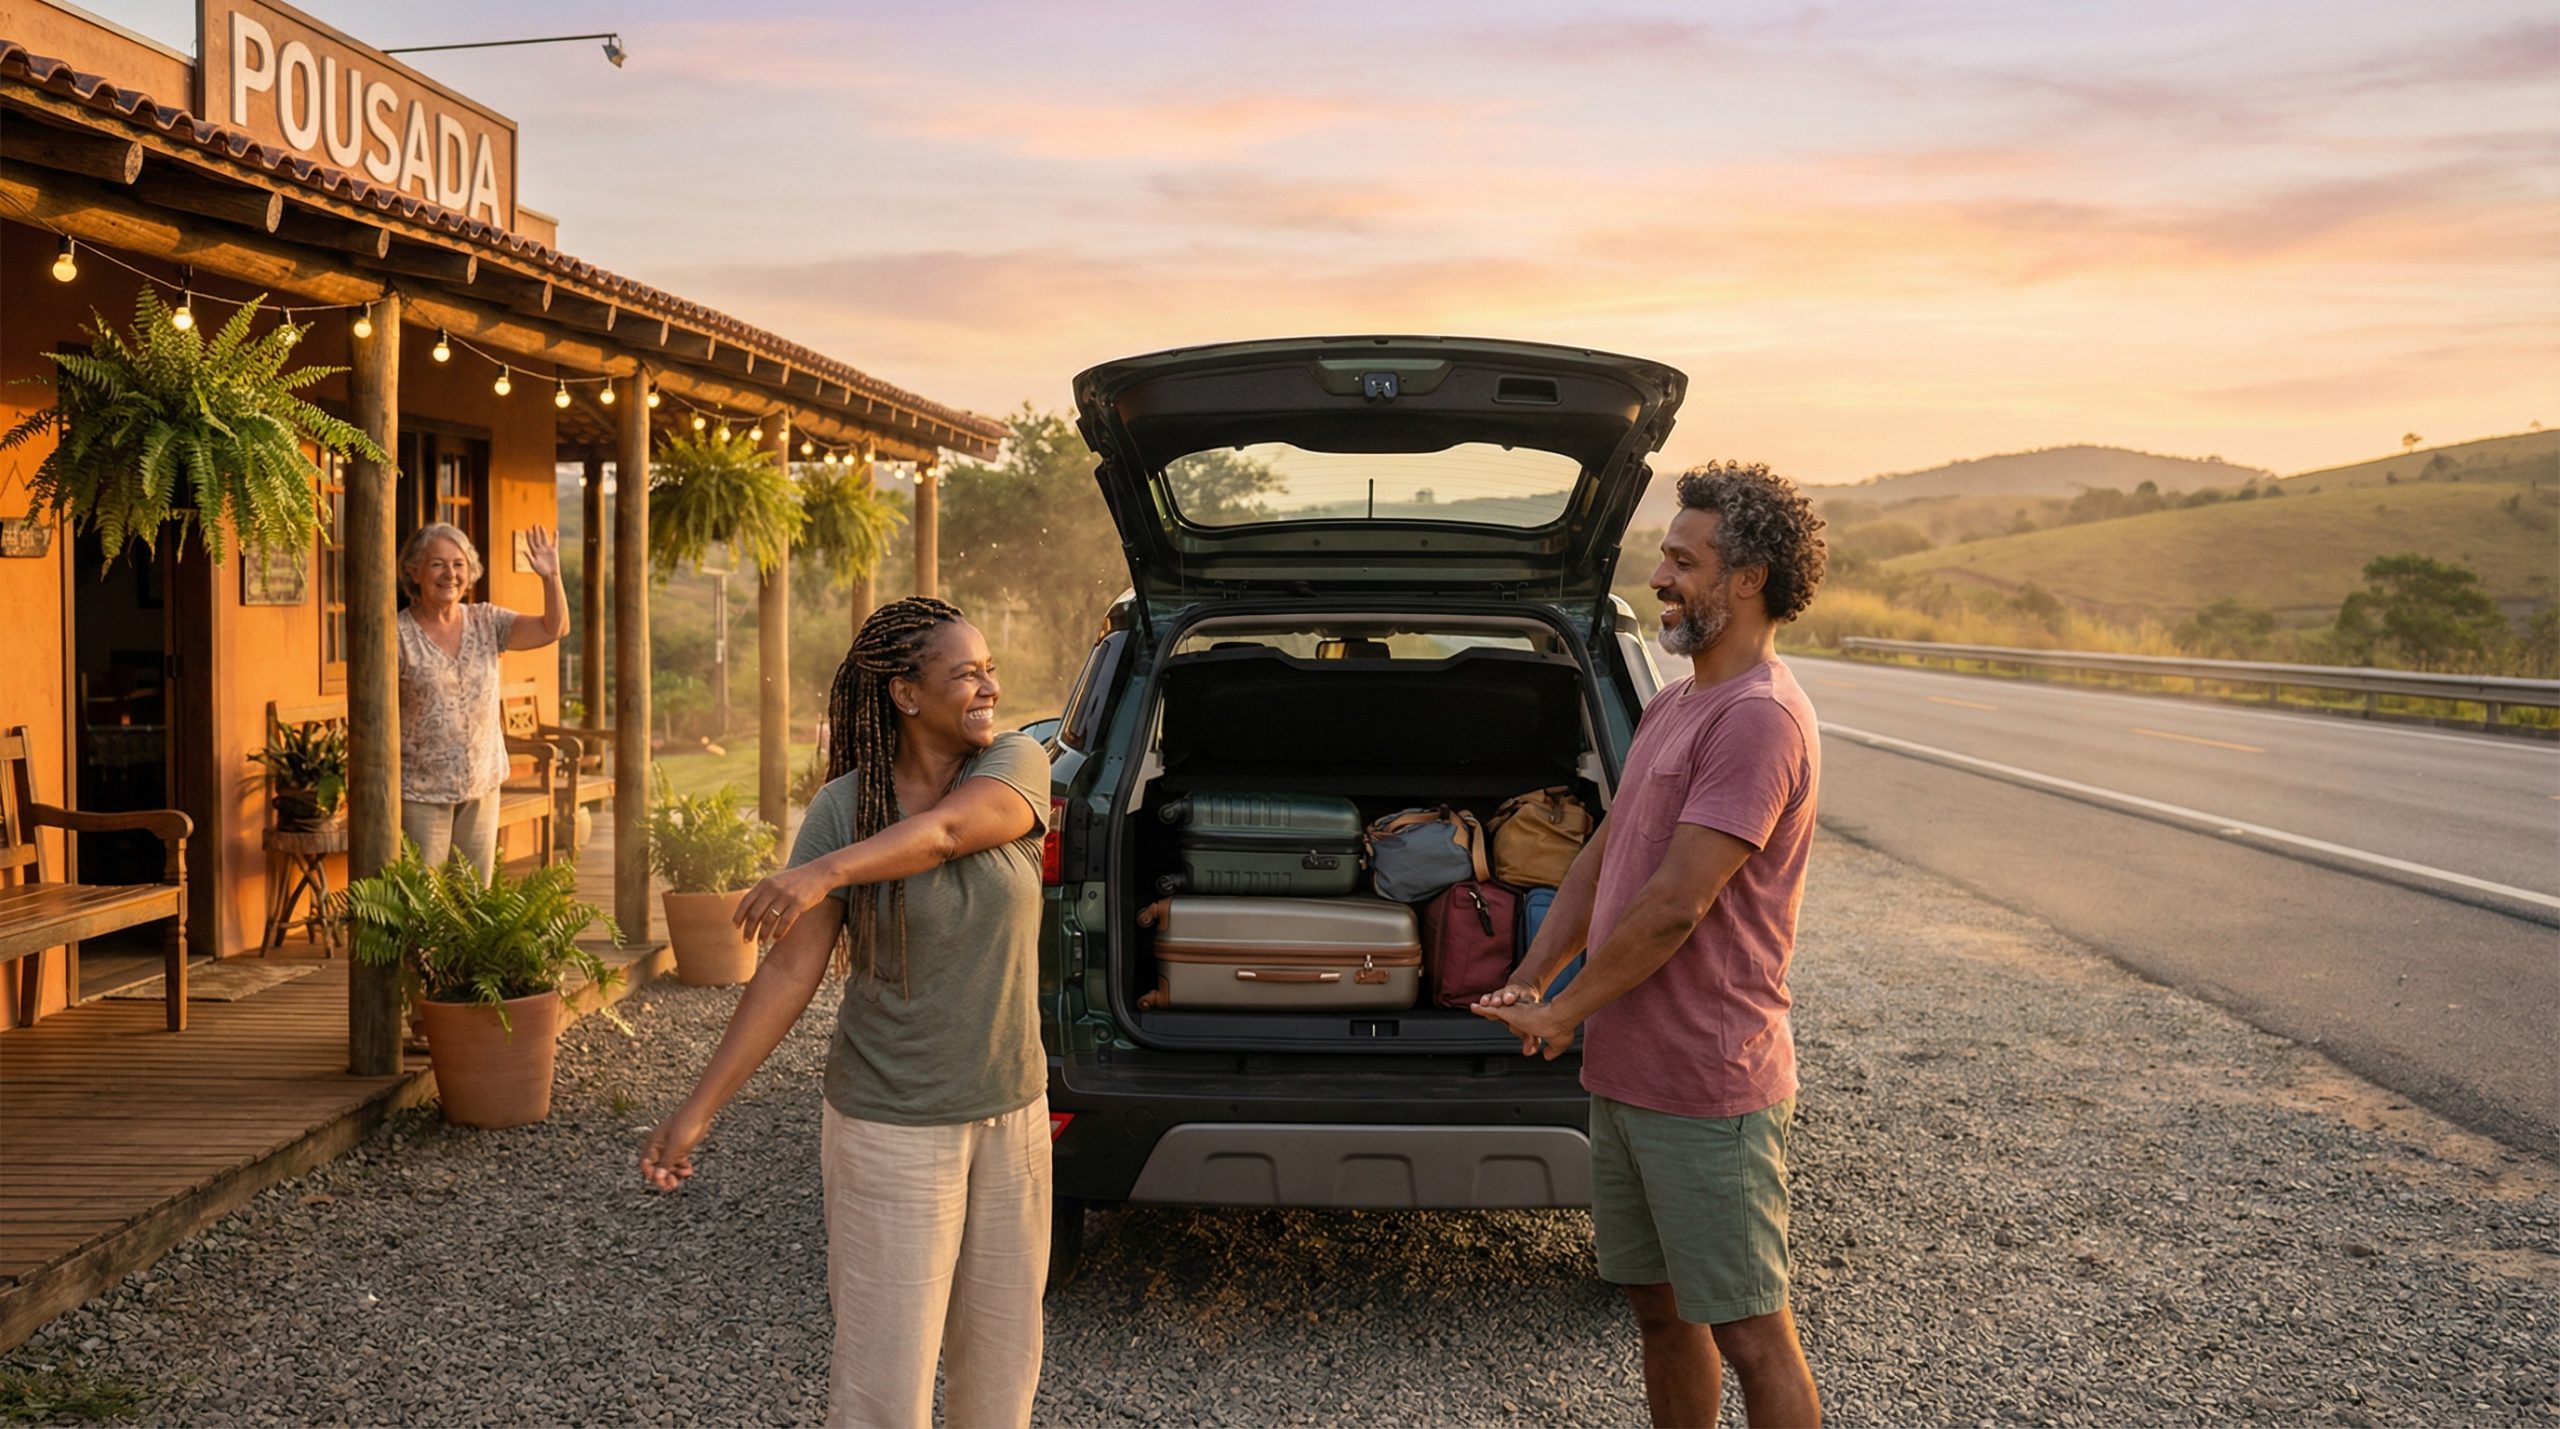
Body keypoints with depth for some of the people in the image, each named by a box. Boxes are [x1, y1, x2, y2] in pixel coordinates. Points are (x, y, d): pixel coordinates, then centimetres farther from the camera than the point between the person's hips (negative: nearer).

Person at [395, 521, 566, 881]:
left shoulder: (485, 622, 4)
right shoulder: (399, 635, -10)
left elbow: (553, 629, -2)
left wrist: (551, 577, -17)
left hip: (482, 785, 5)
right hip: (421, 791, -5)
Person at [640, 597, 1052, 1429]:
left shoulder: (1018, 766, -6)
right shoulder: (842, 809, -11)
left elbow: (945, 829, -28)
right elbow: (789, 973, -11)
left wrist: (823, 874, -43)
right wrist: (696, 1112, -14)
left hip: (1012, 1112, 3)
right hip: (894, 1125, -3)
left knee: (1001, 1354, 16)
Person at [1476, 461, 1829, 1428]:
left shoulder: (1760, 718, -19)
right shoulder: (1670, 709, 14)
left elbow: (1673, 906, -22)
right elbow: (1603, 857, 19)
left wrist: (1563, 1012, -11)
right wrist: (1528, 981, 10)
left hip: (1710, 1092, -9)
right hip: (1624, 1074, 9)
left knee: (1750, 1334, 0)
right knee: (1660, 1310, 18)